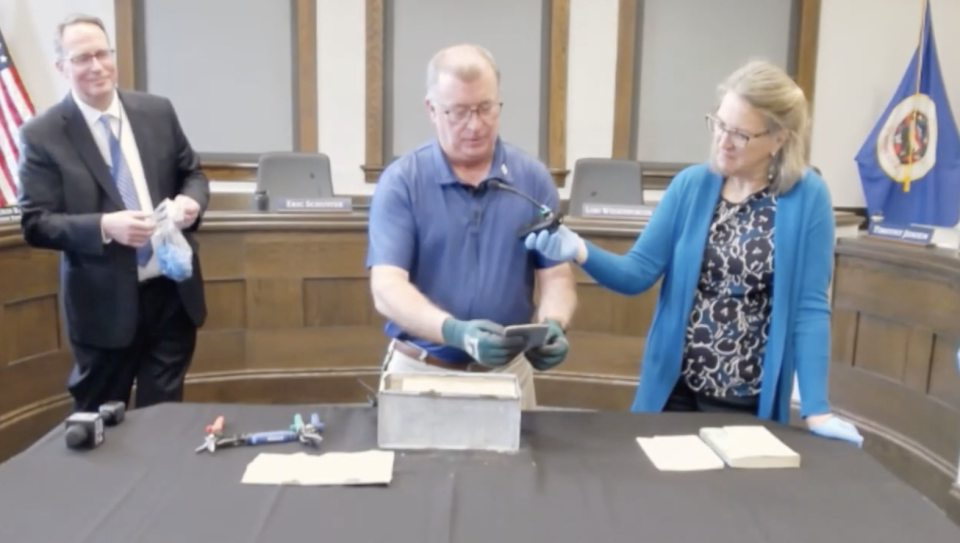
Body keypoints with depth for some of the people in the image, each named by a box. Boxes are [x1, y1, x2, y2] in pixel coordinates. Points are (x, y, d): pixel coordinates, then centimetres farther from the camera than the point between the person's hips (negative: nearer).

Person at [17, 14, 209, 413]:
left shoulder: (157, 111, 3)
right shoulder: (42, 135, -7)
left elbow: (193, 174, 11)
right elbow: (35, 224, -9)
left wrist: (191, 200, -12)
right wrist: (105, 226, -25)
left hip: (172, 291, 3)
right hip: (105, 302, -2)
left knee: (164, 410, 14)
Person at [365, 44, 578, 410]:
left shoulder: (532, 178, -1)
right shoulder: (400, 181, -8)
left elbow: (556, 275, 0)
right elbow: (387, 288, -16)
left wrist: (552, 326, -22)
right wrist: (455, 332, -33)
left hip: (508, 370, 2)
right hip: (420, 368, -1)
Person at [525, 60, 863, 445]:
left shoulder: (807, 197, -9)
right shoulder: (691, 185, -3)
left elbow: (809, 306, -9)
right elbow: (638, 273, -7)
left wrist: (815, 411, -12)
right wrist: (579, 251, -25)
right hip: (674, 389, 2)